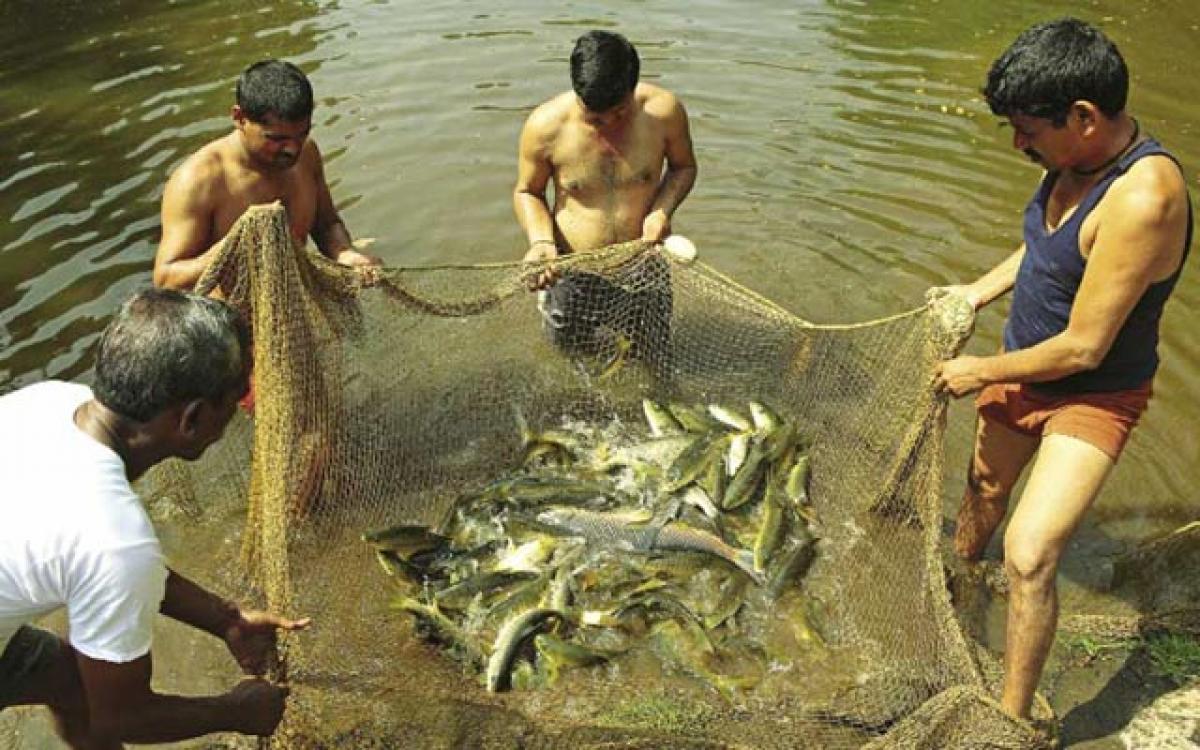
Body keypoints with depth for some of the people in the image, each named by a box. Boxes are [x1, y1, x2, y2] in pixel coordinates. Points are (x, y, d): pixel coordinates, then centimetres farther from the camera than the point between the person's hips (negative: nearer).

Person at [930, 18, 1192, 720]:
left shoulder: (1143, 198, -34)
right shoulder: (1077, 159, -7)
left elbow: (1083, 348, -29)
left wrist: (983, 371, -16)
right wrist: (980, 290, 6)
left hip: (1094, 398, -8)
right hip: (1024, 369, 8)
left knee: (1029, 555, -17)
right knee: (986, 484, 28)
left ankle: (1014, 717, 2)